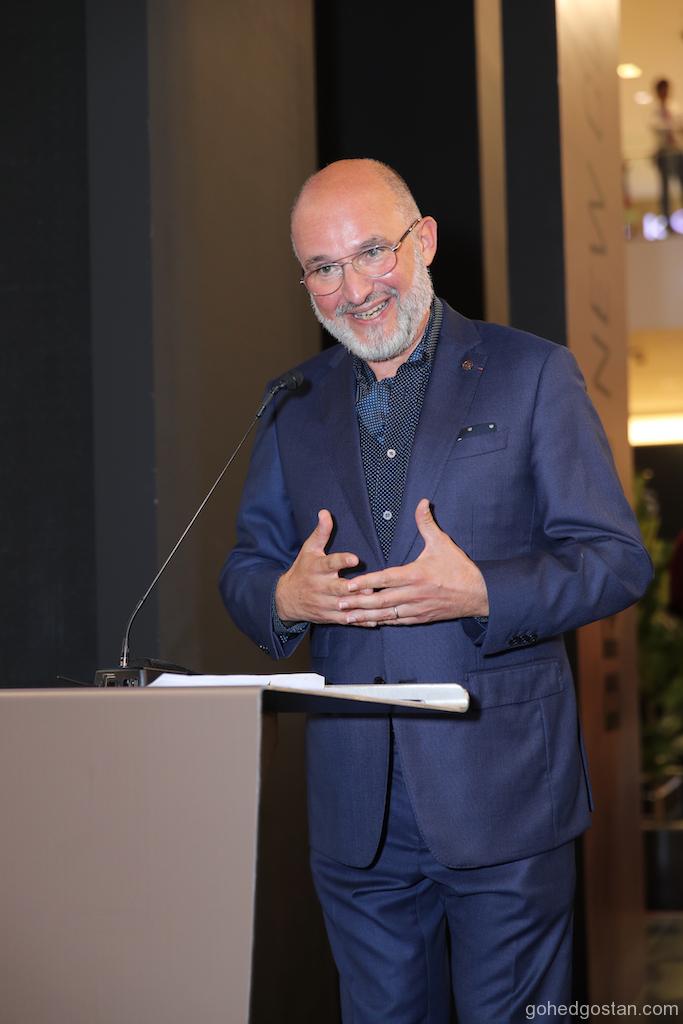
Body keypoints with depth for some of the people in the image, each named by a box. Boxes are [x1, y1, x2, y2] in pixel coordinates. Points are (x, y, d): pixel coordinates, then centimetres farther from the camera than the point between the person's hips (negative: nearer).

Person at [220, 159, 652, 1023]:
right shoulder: (294, 406, 12)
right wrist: (284, 596, -10)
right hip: (355, 814, 4)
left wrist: (481, 593, -20)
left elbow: (618, 560, -3)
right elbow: (245, 569, 14)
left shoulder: (531, 375, 0)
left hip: (501, 798, -3)